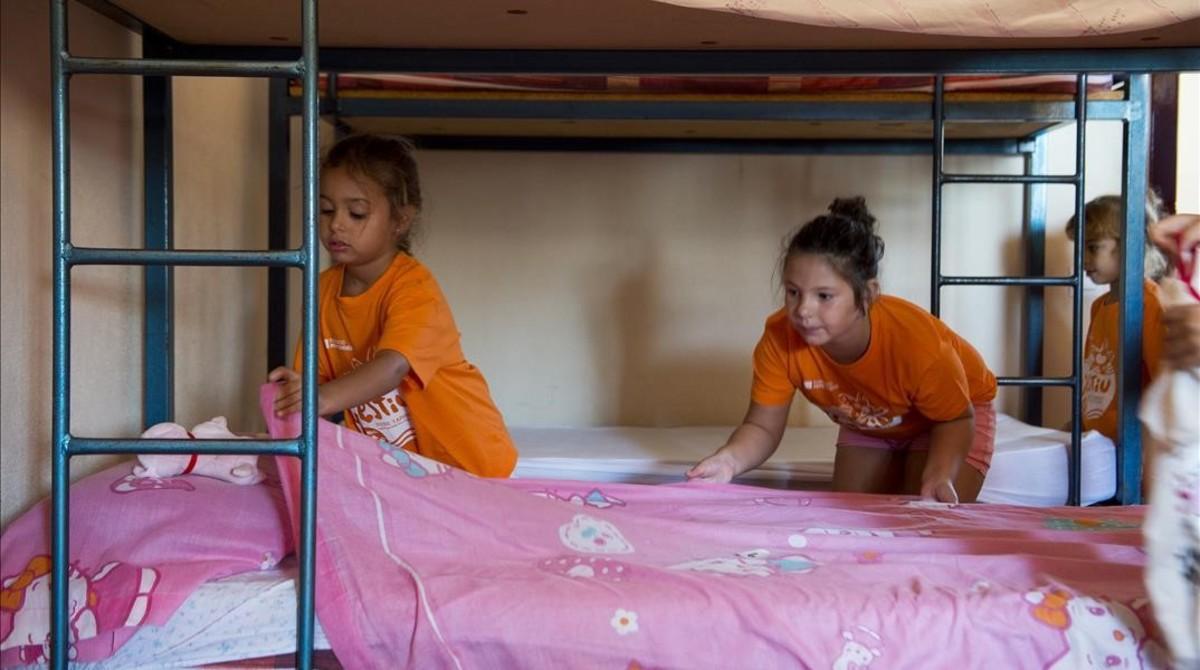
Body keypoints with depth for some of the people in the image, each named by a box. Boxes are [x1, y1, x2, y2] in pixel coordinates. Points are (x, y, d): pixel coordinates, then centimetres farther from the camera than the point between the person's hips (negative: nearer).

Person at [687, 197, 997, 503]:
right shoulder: (780, 338, -34)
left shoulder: (915, 341, -42)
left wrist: (939, 476, -45)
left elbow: (956, 418, -24)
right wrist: (730, 459, -47)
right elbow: (762, 427, -23)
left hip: (953, 412, -3)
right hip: (869, 423, 3)